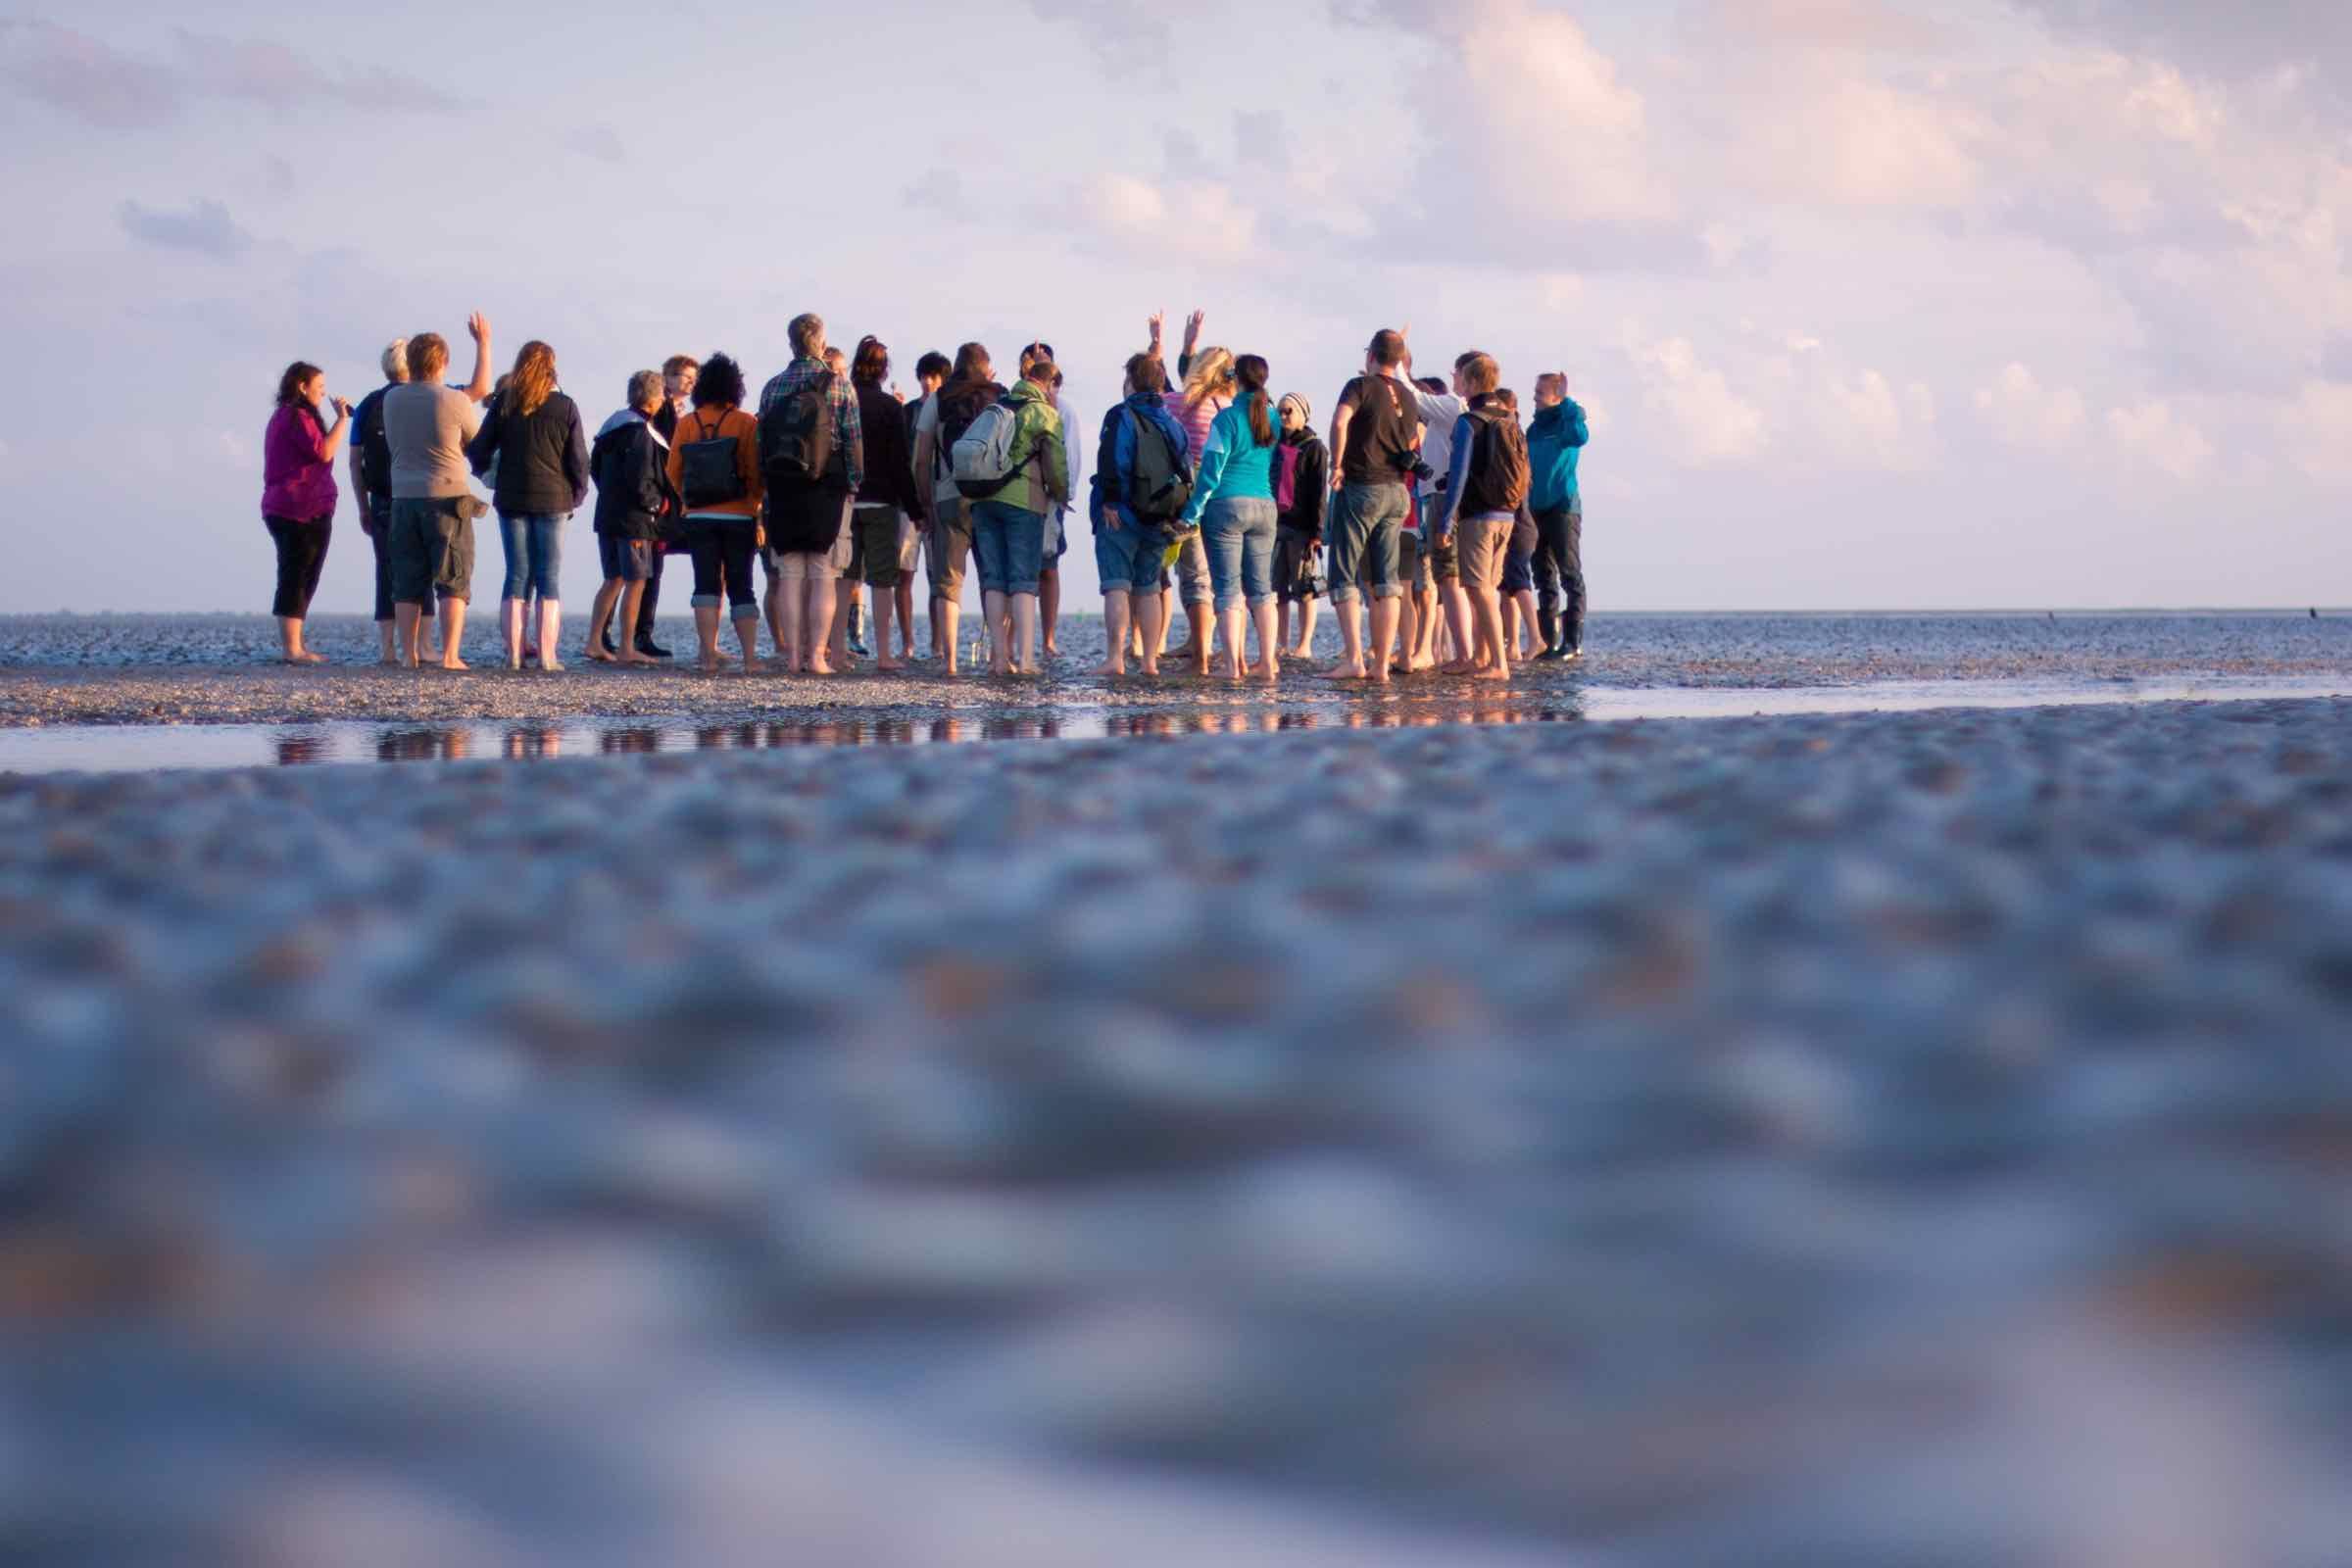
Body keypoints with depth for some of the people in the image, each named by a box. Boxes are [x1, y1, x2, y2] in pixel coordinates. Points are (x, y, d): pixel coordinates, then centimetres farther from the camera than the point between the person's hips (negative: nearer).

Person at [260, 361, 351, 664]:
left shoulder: (282, 416, 21)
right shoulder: (298, 417, -11)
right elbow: (324, 451, -21)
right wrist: (342, 419, -14)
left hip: (281, 509, 11)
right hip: (304, 511, -11)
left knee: (295, 579, 12)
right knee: (299, 579, -11)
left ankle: (291, 645, 13)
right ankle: (292, 648, -14)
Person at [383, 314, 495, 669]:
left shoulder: (392, 400, 3)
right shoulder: (454, 402, -11)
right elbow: (477, 440, 8)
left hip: (404, 500, 4)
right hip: (448, 497, -4)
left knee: (407, 583, 7)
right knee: (453, 582, -1)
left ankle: (408, 653, 3)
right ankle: (450, 655, -9)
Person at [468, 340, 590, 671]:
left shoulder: (503, 404, 1)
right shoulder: (565, 407, -2)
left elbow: (478, 450, 2)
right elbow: (578, 458, -1)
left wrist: (486, 473, 22)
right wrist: (577, 496, 11)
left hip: (511, 499, 1)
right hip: (553, 500, -1)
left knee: (517, 576, 6)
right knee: (550, 579, 2)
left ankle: (514, 654, 2)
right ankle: (547, 656, -4)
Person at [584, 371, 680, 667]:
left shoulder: (612, 425, 12)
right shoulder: (641, 432, -15)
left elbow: (594, 466, 17)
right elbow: (640, 480, -20)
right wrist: (658, 504, -7)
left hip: (607, 512, 9)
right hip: (634, 519, -9)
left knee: (613, 580, 15)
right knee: (636, 581, -3)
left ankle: (595, 641, 13)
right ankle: (627, 648, -4)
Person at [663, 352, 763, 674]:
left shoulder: (686, 424, 1)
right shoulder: (746, 423, -5)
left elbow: (674, 472, 2)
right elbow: (756, 472, -8)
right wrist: (757, 511, 6)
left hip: (699, 518, 1)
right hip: (739, 517, -1)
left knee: (706, 584, 3)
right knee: (741, 587, 5)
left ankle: (708, 656, -7)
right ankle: (749, 658, -2)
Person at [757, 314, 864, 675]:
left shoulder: (772, 386, 6)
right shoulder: (839, 385, -3)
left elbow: (762, 442, 7)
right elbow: (854, 441, -6)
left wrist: (769, 489, 11)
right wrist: (854, 487, 2)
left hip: (783, 492, 2)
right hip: (828, 491, -2)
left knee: (790, 577, 6)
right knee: (823, 578, 0)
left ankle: (793, 655, 4)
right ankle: (818, 655, -5)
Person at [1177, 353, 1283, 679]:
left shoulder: (1227, 418, -9)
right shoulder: (1272, 418, 7)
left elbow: (1212, 470, -11)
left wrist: (1192, 513, -7)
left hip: (1226, 506, -5)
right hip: (1264, 506, 5)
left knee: (1228, 587, -3)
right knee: (1261, 587, 10)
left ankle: (1233, 664, -9)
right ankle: (1268, 661, 9)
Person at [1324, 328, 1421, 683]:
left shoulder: (1361, 386, -8)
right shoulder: (1408, 398, 13)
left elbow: (1340, 420, -25)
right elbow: (1414, 445, 22)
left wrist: (1337, 465, -17)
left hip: (1360, 487, -6)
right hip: (1396, 491, 6)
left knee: (1344, 577, -2)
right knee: (1386, 582, 6)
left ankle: (1354, 658, -13)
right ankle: (1381, 665, 3)